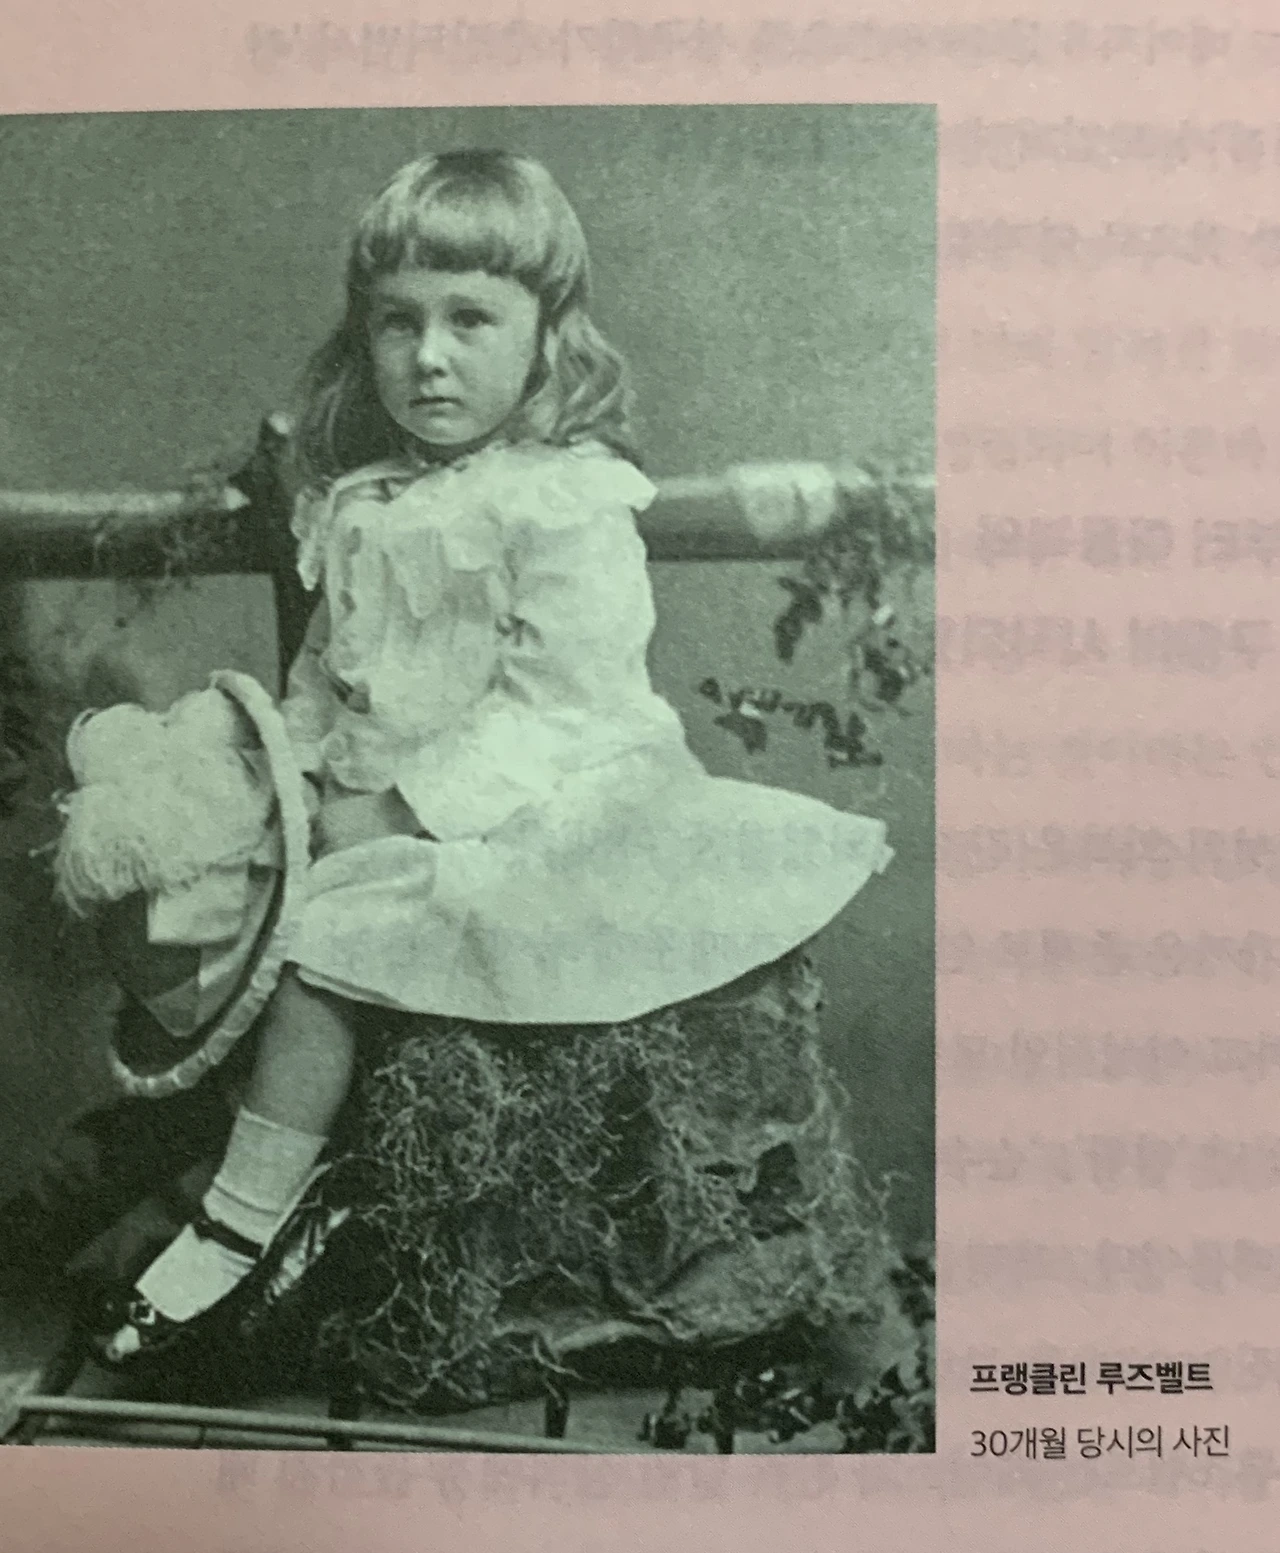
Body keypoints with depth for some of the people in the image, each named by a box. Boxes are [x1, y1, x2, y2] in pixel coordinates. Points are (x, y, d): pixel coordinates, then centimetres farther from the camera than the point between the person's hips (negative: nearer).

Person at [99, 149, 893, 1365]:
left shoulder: (570, 503, -16)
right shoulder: (359, 500, 8)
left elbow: (557, 700, -21)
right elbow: (327, 661, 17)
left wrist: (402, 805, -21)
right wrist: (312, 762, 0)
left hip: (528, 806, -8)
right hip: (381, 800, 9)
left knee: (313, 940, -17)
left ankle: (239, 1223, -1)